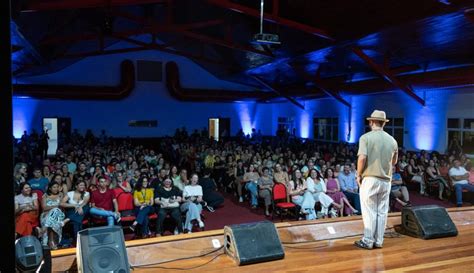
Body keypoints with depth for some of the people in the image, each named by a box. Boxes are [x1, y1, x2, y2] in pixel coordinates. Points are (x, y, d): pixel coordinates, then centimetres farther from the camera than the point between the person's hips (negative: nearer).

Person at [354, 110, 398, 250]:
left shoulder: (366, 137, -8)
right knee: (382, 212, 10)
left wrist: (359, 175, -5)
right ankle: (378, 241, 18)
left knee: (369, 211, 2)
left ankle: (368, 241, 8)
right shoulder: (392, 140, 7)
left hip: (370, 179, -4)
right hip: (386, 180, 4)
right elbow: (394, 162, 15)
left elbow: (362, 158, -17)